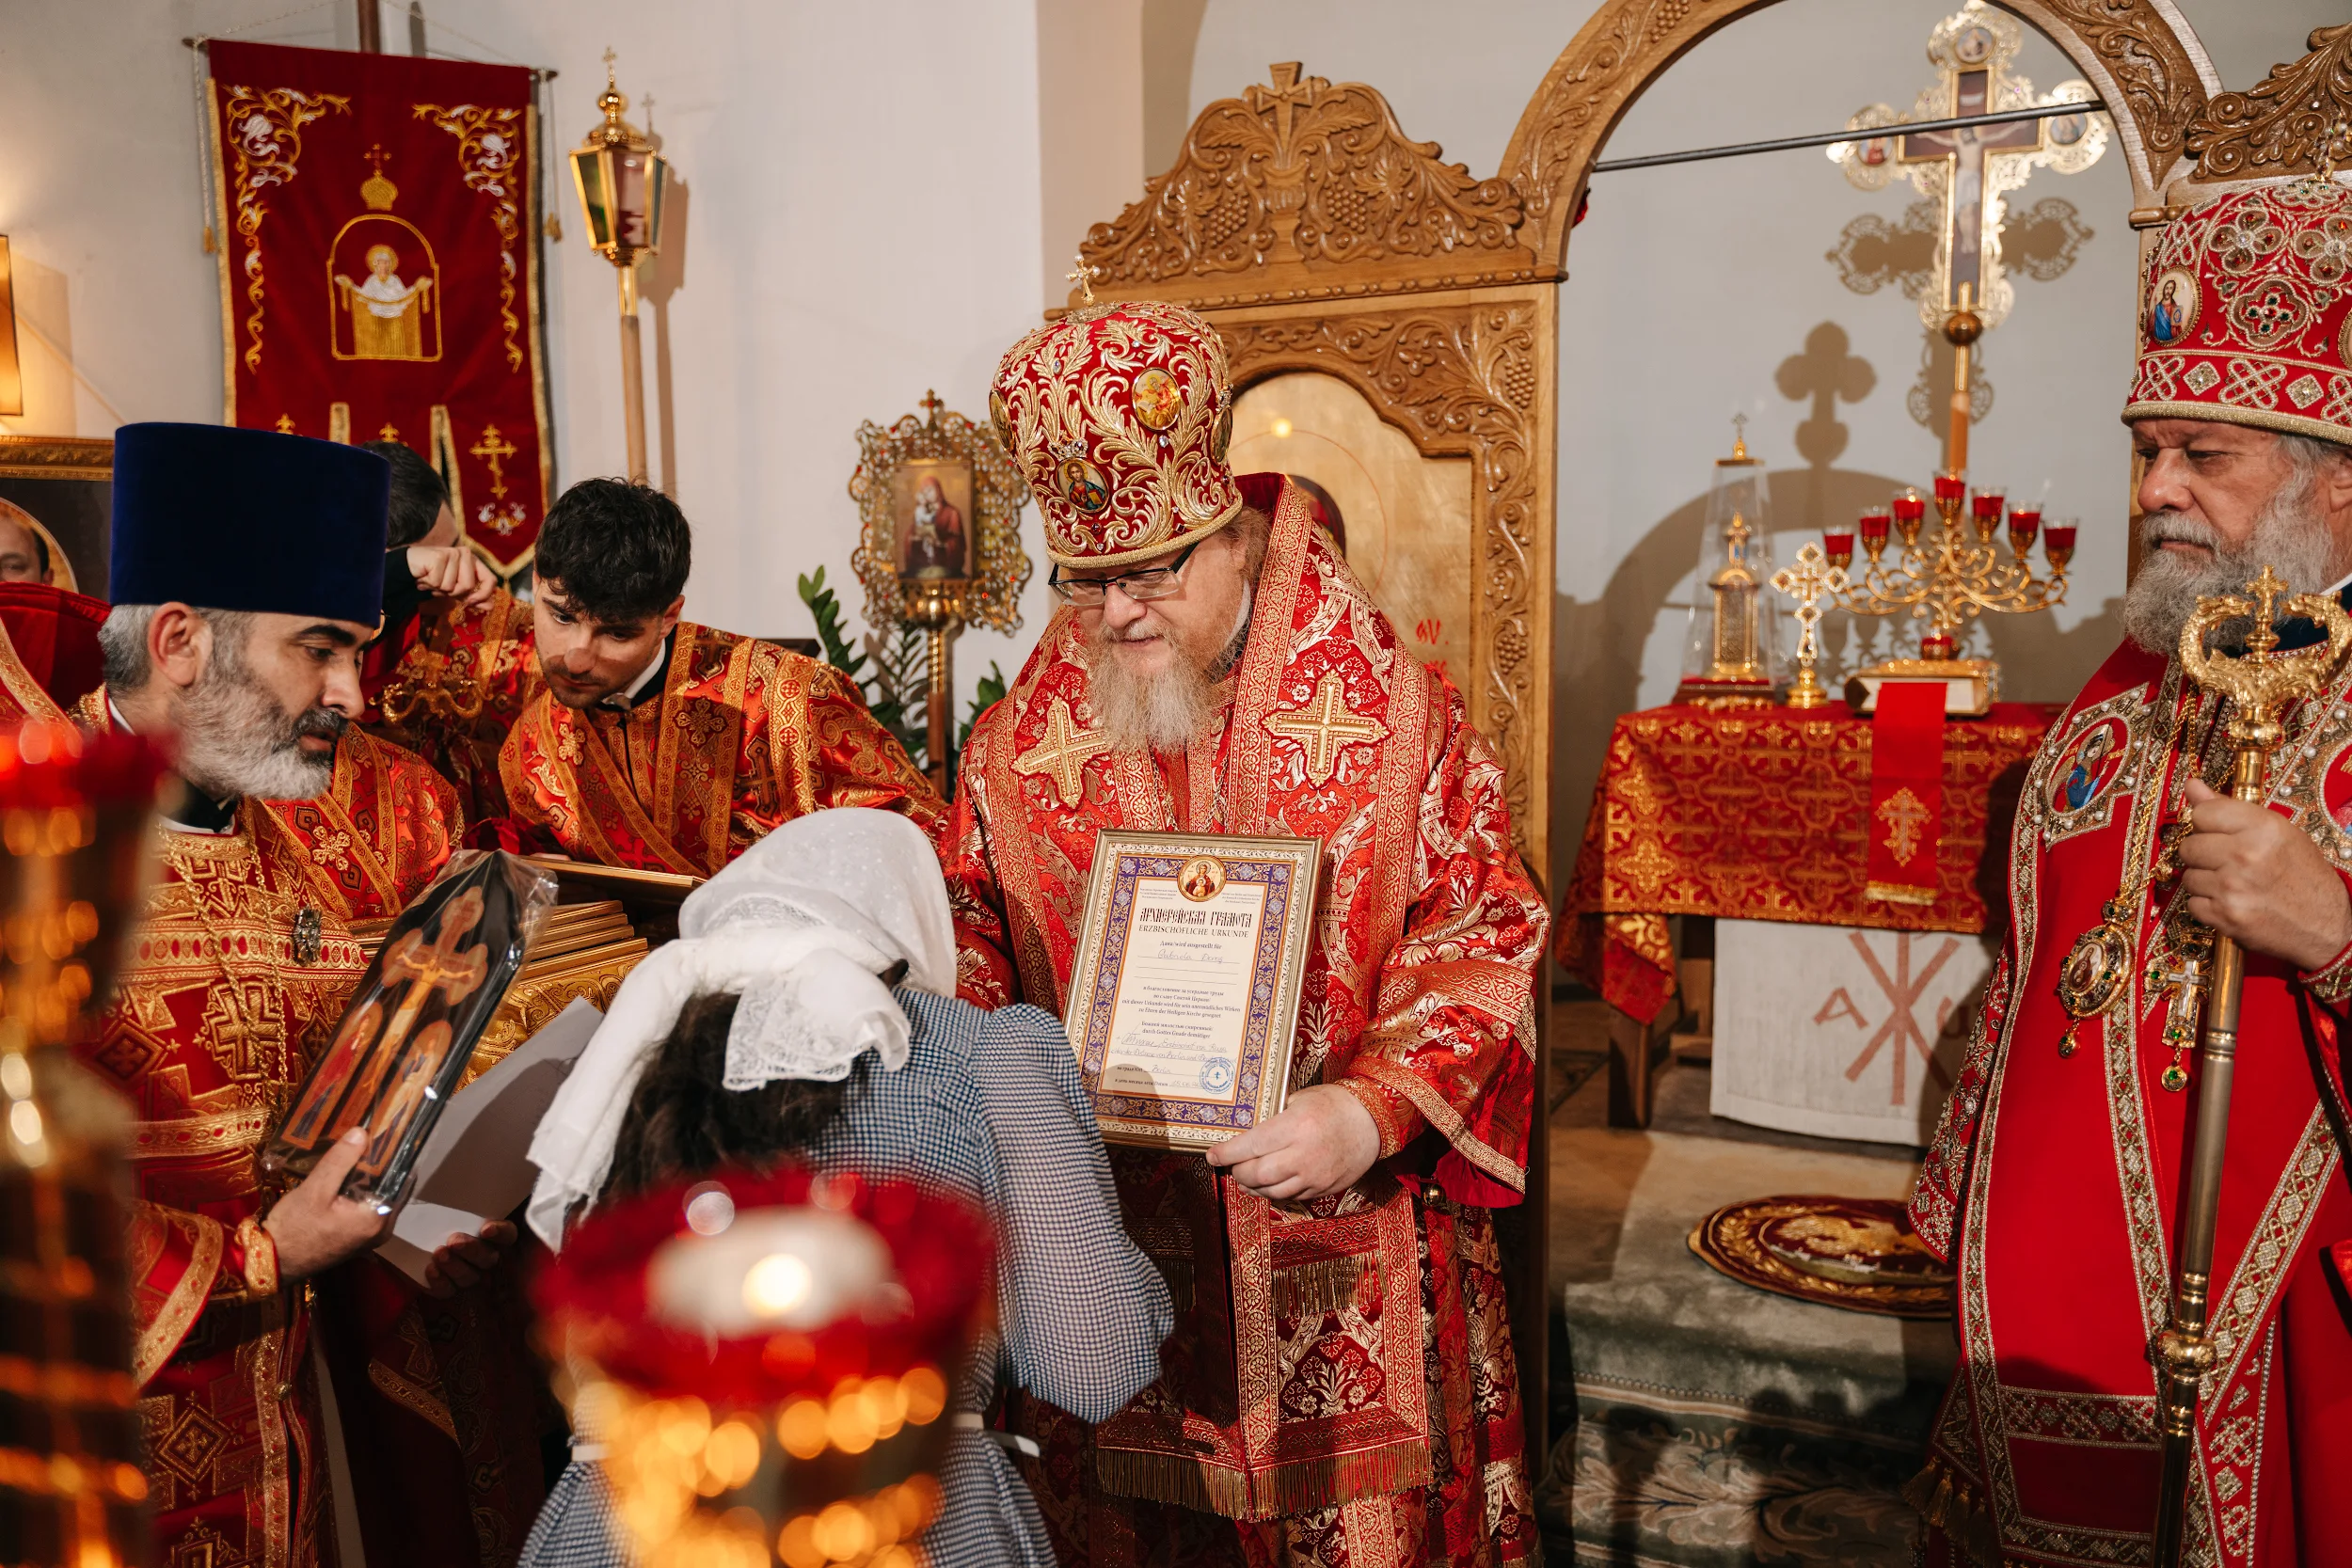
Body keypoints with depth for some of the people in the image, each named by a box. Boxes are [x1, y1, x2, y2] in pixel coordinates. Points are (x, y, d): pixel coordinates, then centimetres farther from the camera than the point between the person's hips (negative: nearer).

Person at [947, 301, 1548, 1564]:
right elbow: (970, 927, 10)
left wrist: (1371, 1112, -21)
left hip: (1344, 1250, -2)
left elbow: (1484, 938, -9)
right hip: (1107, 1237, 3)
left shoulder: (1390, 710, -10)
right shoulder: (1025, 736, 0)